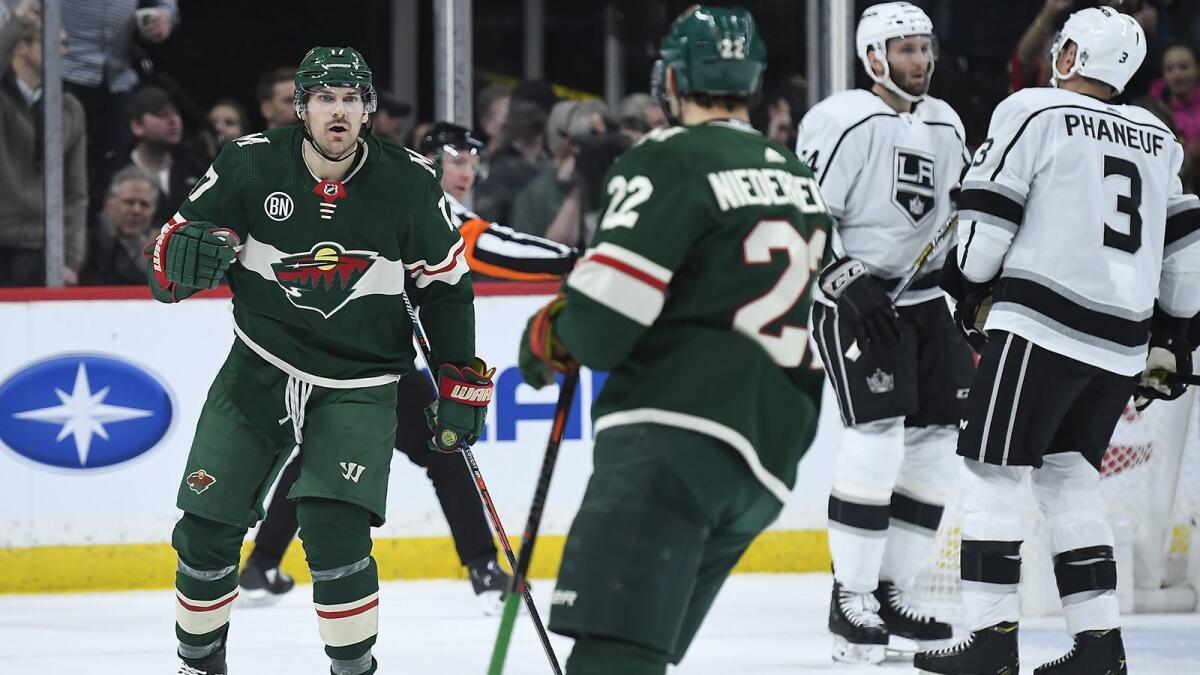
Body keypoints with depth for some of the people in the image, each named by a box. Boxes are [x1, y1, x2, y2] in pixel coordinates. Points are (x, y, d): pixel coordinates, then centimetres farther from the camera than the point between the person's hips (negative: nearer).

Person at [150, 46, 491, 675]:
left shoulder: (409, 182, -8)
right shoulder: (249, 164, -9)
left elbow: (446, 285, 4)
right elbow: (167, 262, -4)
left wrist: (461, 384, 4)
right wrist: (189, 252, -28)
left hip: (359, 382, -2)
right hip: (259, 366, 2)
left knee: (334, 530, -20)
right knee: (206, 528, 3)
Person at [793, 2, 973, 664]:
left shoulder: (945, 126, 12)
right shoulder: (844, 122, -12)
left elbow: (962, 212, 24)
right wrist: (853, 283, -23)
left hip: (923, 299, 8)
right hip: (854, 301, -8)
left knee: (933, 444, 5)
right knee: (877, 438, -17)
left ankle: (891, 592, 15)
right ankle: (850, 599, -10)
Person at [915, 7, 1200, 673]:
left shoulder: (1033, 112, -3)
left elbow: (986, 217, -7)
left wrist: (968, 290, 9)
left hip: (1040, 328, -7)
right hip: (1123, 342, 7)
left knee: (989, 470, -2)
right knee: (1066, 474, 15)